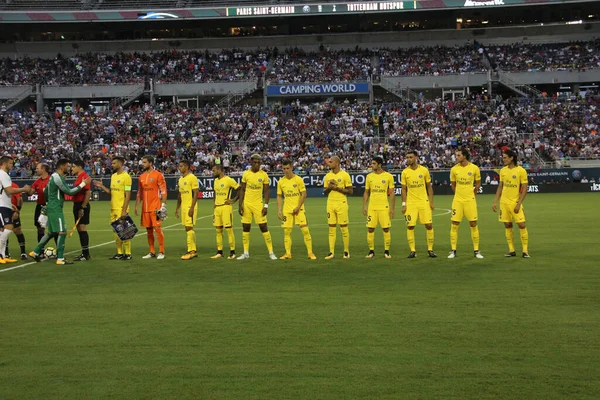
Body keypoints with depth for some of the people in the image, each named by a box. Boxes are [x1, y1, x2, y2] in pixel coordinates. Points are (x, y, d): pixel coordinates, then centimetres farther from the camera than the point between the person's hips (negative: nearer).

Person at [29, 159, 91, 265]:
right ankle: (60, 259, -9)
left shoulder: (53, 176, 15)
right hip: (55, 209, -10)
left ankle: (35, 252, 24)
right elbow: (69, 192, -20)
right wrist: (83, 184, -17)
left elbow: (46, 193, 25)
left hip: (51, 208, 10)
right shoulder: (58, 177, -16)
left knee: (51, 232, 18)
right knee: (62, 232, -10)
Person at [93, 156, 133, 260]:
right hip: (113, 209, 8)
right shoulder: (113, 176, 14)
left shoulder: (126, 176, -10)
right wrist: (101, 186, 5)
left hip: (121, 209, -8)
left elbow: (128, 195, -14)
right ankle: (119, 253, 16)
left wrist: (124, 210, -18)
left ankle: (127, 253, 2)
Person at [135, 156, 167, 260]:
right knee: (148, 230, 7)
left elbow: (163, 191, -7)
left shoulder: (158, 175, -5)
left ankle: (161, 252, -1)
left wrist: (163, 205, -14)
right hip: (145, 208, 6)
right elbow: (139, 193, 18)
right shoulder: (141, 177, 13)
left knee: (157, 228, -7)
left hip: (155, 207, -6)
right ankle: (152, 252, 14)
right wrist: (137, 206, 12)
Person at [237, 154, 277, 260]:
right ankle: (246, 253, 14)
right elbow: (242, 190, 6)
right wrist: (240, 204, -1)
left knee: (263, 227, -5)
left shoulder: (264, 175, -3)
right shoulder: (246, 174, 2)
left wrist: (266, 206, -9)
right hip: (246, 204, 2)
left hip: (258, 204, -2)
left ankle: (271, 252, 0)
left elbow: (266, 191, -1)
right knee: (245, 228, 5)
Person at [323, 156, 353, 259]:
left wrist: (337, 188, -14)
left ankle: (346, 251, 9)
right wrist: (329, 187, -5)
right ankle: (331, 252, 3)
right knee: (331, 228, 2)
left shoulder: (344, 175, -4)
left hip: (341, 204, -4)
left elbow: (350, 191, -7)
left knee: (344, 227, 0)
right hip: (330, 203, 4)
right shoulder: (328, 176, 10)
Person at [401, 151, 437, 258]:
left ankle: (430, 249, 8)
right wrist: (403, 204, -1)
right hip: (410, 203, 0)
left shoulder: (424, 170, 0)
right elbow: (404, 189, 6)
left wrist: (431, 202, 0)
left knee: (429, 225, -3)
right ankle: (412, 250, 6)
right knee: (410, 226, -4)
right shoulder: (405, 172, 1)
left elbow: (429, 187, 6)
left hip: (424, 202, 0)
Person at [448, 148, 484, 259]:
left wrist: (471, 194, 8)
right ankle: (453, 251, 7)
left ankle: (476, 250, 11)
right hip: (457, 200, 1)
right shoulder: (454, 169, 0)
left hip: (470, 200, -1)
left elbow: (478, 184, 8)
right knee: (454, 224, -1)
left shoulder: (474, 168, -4)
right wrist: (459, 194, 12)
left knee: (473, 224, 1)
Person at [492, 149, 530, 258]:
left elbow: (524, 189, -8)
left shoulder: (521, 171, -7)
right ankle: (511, 250, 12)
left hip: (515, 203, -4)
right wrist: (495, 202, 7)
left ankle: (525, 251, 0)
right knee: (507, 225, 5)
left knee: (522, 225, -8)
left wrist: (519, 204, -14)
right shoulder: (503, 171, 8)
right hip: (504, 202, 4)